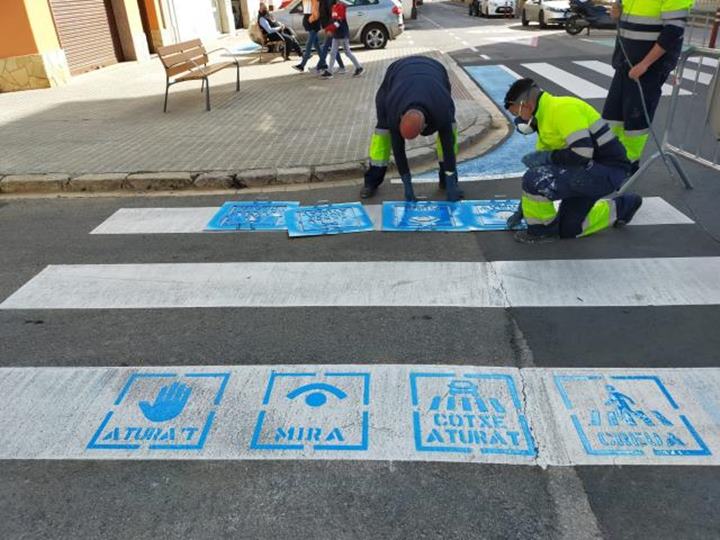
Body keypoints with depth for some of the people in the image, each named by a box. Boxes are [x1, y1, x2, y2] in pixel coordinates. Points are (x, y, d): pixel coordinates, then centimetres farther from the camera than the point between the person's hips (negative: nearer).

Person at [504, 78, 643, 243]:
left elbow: (582, 153, -30)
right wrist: (522, 210, 16)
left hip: (609, 172, -10)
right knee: (568, 229, 17)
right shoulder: (546, 119, 11)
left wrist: (546, 156, -16)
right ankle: (621, 206, 31)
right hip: (591, 173, 10)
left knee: (537, 180, -24)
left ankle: (542, 229, 0)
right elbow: (538, 167, 15)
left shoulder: (562, 109, -20)